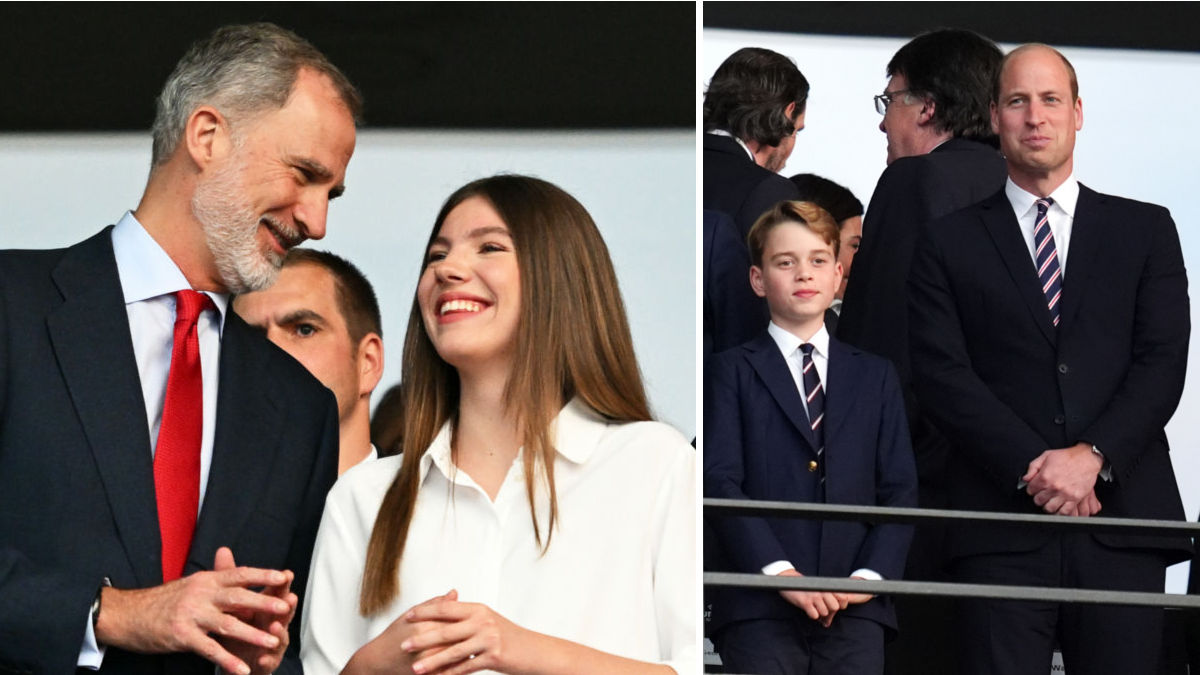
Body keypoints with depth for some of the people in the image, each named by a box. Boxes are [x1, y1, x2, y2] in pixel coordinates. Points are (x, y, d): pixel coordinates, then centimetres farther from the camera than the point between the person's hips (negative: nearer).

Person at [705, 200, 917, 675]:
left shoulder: (875, 377, 19)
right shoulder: (734, 372, 9)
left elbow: (900, 489, 12)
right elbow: (721, 483, -2)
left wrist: (872, 574, -5)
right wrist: (778, 571, -14)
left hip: (854, 609, 2)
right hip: (761, 611, -2)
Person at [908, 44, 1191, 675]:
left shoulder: (1145, 229, 15)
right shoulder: (950, 243, 12)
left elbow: (1162, 363, 5)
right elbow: (943, 376, 1)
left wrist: (1092, 456, -11)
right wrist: (1033, 470, -11)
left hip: (1122, 519, 1)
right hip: (1002, 531, -1)